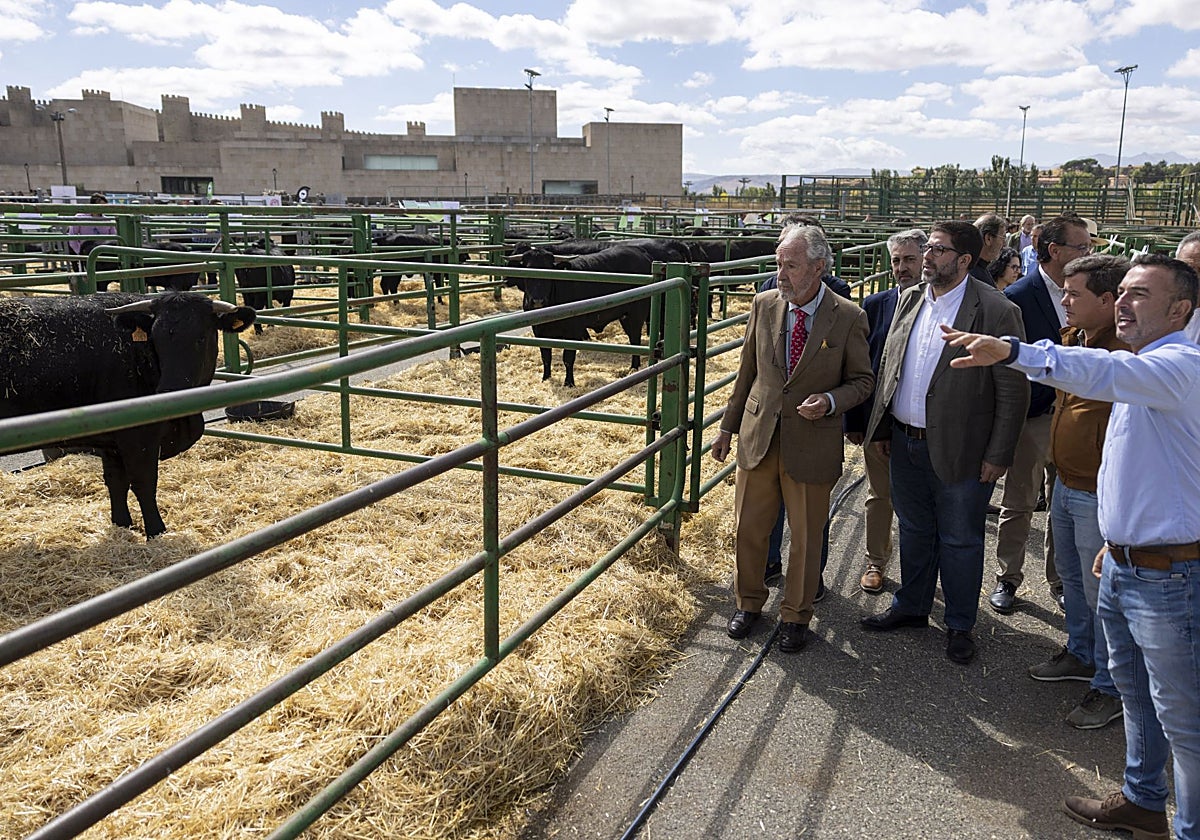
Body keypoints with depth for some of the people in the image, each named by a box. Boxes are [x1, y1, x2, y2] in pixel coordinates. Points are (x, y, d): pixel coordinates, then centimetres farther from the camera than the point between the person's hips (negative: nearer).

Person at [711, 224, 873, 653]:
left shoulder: (849, 317, -8)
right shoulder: (764, 304, 1)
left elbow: (862, 379, 1)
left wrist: (830, 401, -19)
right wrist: (728, 426, 12)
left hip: (812, 442, -3)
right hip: (758, 436, 3)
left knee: (806, 536, 10)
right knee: (749, 527, 13)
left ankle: (795, 615, 30)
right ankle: (748, 602, 35)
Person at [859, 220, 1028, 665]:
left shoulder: (996, 311, -13)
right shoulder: (910, 299, 6)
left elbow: (1012, 391, -11)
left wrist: (998, 455, -12)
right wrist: (881, 427, 11)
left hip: (958, 452, -5)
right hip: (905, 443, 6)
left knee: (959, 540, 10)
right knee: (914, 530, 21)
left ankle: (959, 624, 28)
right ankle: (912, 606, 39)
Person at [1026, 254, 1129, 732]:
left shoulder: (1129, 352, -23)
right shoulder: (1073, 336, 5)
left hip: (1100, 495, -9)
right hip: (1066, 483, 9)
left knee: (1101, 592, 5)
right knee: (1071, 575, 24)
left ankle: (1110, 687, 23)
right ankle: (1081, 655, 44)